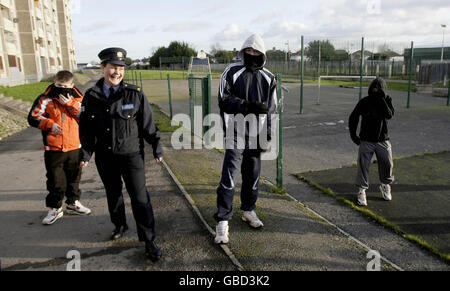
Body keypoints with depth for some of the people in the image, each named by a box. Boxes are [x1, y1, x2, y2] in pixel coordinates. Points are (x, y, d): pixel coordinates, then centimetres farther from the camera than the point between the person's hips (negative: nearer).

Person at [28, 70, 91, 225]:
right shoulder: (45, 99, -3)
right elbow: (33, 118, -2)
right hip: (53, 149, -2)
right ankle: (55, 208, 19)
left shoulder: (77, 99, 3)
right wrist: (49, 124, -17)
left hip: (74, 147, 2)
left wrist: (71, 105, -18)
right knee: (55, 180, 4)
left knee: (74, 177, 15)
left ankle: (73, 203, 33)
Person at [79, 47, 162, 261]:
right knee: (113, 194, 20)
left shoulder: (135, 94, -8)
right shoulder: (92, 97, 0)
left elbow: (148, 124, -2)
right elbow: (86, 128, 8)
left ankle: (149, 241, 9)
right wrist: (86, 153, 1)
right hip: (105, 157, 4)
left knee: (140, 197, -3)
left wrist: (157, 147, 1)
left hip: (131, 155, -3)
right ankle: (119, 225, 45)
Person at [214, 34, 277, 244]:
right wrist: (249, 105, -20)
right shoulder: (231, 73, 0)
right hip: (236, 134, -4)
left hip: (255, 136, 4)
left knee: (253, 176, 15)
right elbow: (224, 101, -8)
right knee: (229, 179, -5)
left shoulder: (268, 79, 9)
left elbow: (271, 109, 11)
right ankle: (222, 222, 4)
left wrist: (268, 135, 5)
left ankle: (249, 211, 34)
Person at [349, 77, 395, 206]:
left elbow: (389, 115, -20)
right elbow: (353, 118, 3)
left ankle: (385, 186, 31)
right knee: (363, 165, -3)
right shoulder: (364, 102, -4)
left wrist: (381, 99, -23)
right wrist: (353, 135, -1)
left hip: (383, 140, 1)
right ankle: (362, 191, 9)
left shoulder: (387, 100, -1)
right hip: (366, 141, -1)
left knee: (387, 164, 6)